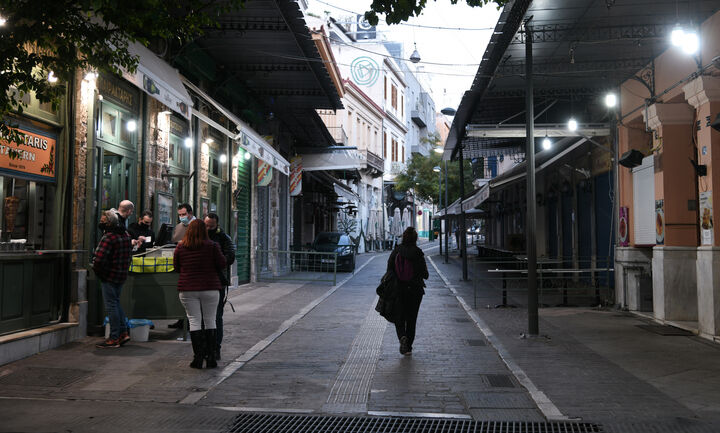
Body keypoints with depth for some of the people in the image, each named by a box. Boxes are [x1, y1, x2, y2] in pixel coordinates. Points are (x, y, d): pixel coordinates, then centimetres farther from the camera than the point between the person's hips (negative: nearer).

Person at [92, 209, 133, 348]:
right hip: (122, 275, 9)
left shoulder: (108, 237, -19)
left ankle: (114, 338, 4)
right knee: (116, 302, 19)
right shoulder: (126, 234, 9)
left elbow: (99, 260, -25)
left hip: (109, 276, -8)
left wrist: (97, 270, -7)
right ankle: (123, 332, 20)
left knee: (111, 305, -1)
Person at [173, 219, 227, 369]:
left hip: (187, 289, 1)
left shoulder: (180, 247, 1)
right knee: (210, 322, 8)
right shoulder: (212, 246, -5)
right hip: (210, 288, -1)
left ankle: (197, 358, 3)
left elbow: (176, 267, 11)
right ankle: (210, 358, 9)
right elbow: (222, 264, -2)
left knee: (194, 321, 5)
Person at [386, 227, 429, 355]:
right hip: (415, 290, 0)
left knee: (399, 317, 11)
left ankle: (402, 337, -16)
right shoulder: (418, 253, -9)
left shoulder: (396, 251, -5)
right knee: (411, 318, 13)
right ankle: (408, 346, 16)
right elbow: (425, 274, -8)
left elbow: (389, 270, -4)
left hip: (398, 290, 0)